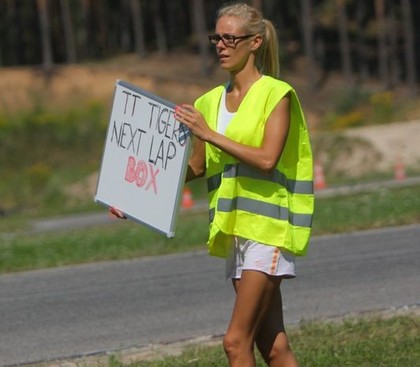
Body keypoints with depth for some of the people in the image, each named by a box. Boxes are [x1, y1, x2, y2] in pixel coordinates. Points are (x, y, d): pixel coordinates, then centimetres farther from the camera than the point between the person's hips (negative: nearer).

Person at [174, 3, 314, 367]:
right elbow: (197, 167, 22)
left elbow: (267, 158, -19)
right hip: (234, 230, 7)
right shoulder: (211, 102, 14)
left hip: (268, 227, -7)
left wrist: (210, 135, -21)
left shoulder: (276, 94, -6)